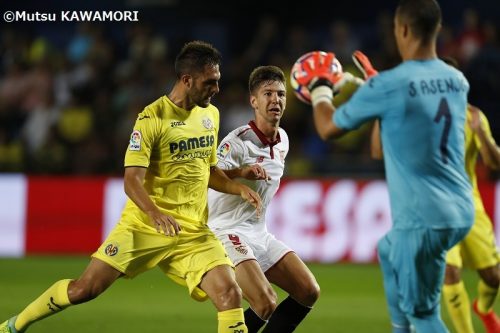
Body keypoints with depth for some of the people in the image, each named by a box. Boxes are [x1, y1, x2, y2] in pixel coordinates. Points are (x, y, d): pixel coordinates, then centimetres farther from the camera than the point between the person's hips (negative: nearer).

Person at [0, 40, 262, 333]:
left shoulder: (211, 114, 9)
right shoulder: (152, 117, -12)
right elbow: (132, 180, -18)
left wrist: (239, 188, 5)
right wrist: (155, 213, -36)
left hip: (193, 232, 5)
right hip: (143, 228, -4)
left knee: (230, 294, -15)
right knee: (84, 289, -7)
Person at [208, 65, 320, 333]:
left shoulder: (282, 140, 8)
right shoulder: (238, 141, -17)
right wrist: (241, 172, -51)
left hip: (260, 234, 9)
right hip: (229, 232, -9)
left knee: (309, 292, 1)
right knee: (266, 304, -25)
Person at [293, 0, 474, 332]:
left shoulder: (387, 86, -14)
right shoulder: (457, 81, 5)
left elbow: (328, 128, 0)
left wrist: (320, 88, 19)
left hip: (422, 218, -7)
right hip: (461, 211, 8)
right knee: (389, 251, 33)